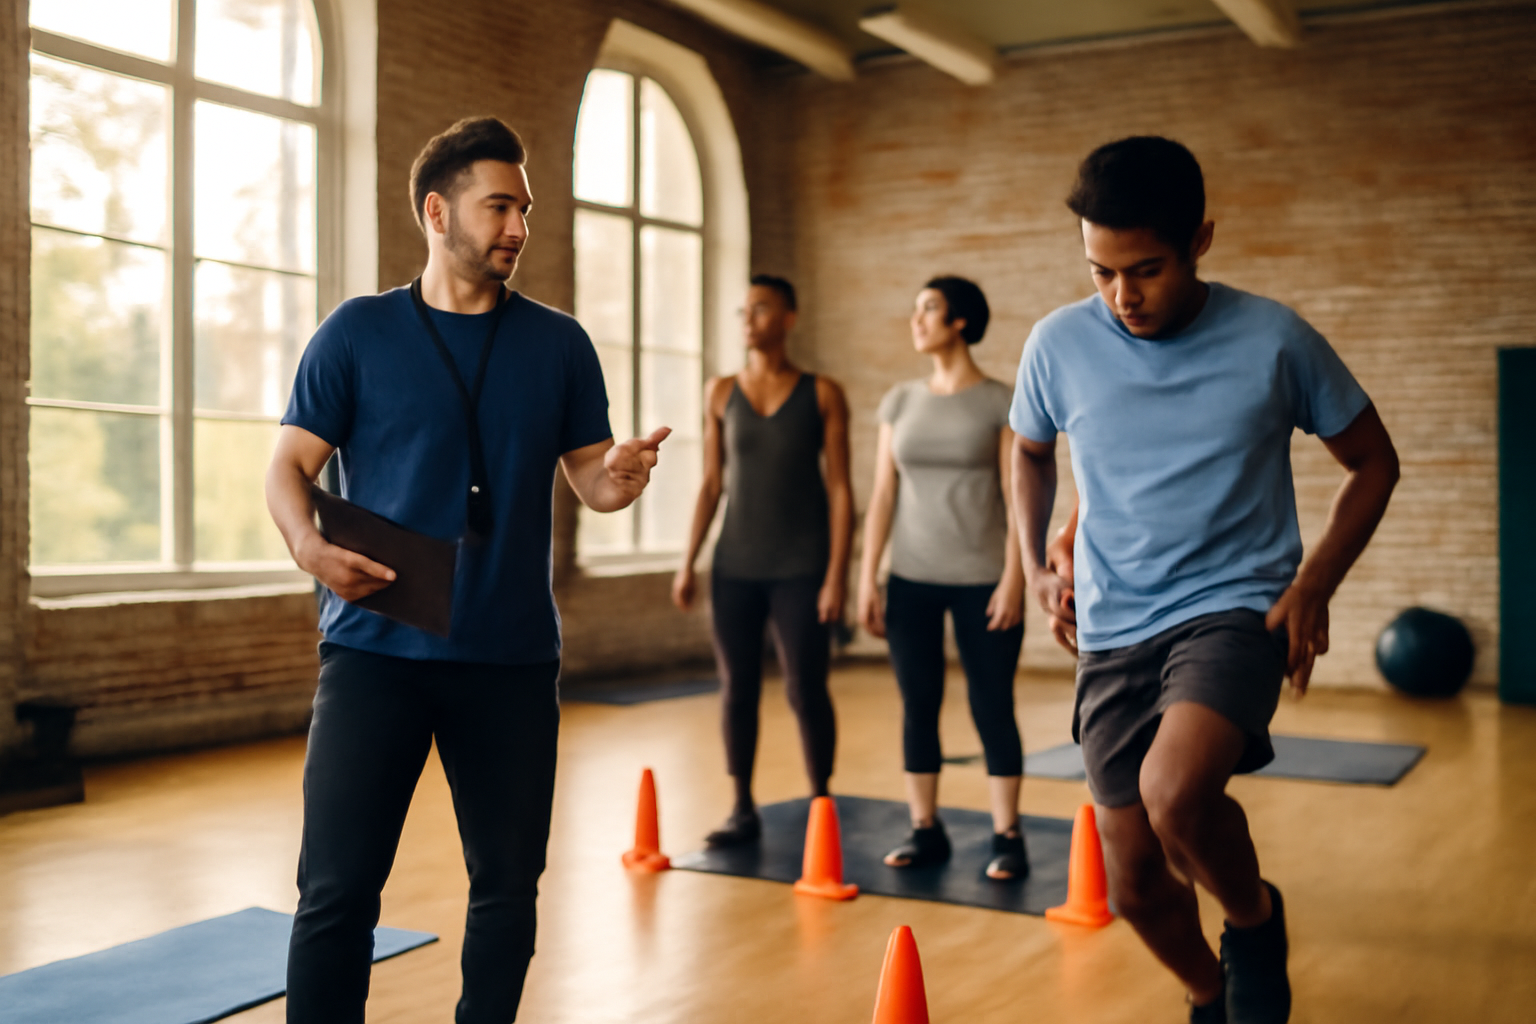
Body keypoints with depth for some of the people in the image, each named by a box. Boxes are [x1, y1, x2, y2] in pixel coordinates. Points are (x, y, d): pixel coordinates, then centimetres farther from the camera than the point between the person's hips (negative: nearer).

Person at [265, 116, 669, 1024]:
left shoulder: (558, 344, 8)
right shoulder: (359, 332, 3)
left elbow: (591, 474, 9)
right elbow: (290, 467, 1)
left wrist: (617, 478, -15)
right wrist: (309, 544, -20)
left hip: (513, 654, 2)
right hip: (375, 649, -2)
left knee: (508, 883, 9)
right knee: (337, 888, -4)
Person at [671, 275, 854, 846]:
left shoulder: (822, 394, 0)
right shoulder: (721, 393, 7)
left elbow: (839, 489, -3)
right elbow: (711, 484, 9)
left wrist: (837, 574, -10)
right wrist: (688, 563, 3)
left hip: (801, 569, -3)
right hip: (735, 568, 3)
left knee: (806, 691, -2)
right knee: (737, 687, 5)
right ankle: (743, 811, 16)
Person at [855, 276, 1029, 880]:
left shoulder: (1002, 402, -2)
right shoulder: (900, 402, 9)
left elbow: (1018, 496, -5)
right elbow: (883, 495, 8)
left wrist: (1013, 578, -11)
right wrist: (867, 578, 4)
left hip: (983, 581, -4)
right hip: (912, 580, 4)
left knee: (992, 708, 0)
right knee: (918, 705, 6)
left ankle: (1007, 837, 8)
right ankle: (925, 831, 16)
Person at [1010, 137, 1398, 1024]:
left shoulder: (1275, 341, -8)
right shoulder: (1060, 344, -4)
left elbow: (1374, 462, 5)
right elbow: (1031, 451, 19)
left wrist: (1314, 585, -5)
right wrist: (1035, 564, 9)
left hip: (1236, 609, -3)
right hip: (1113, 632, 3)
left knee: (1173, 791, -31)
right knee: (1136, 878, 5)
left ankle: (1256, 919, 3)